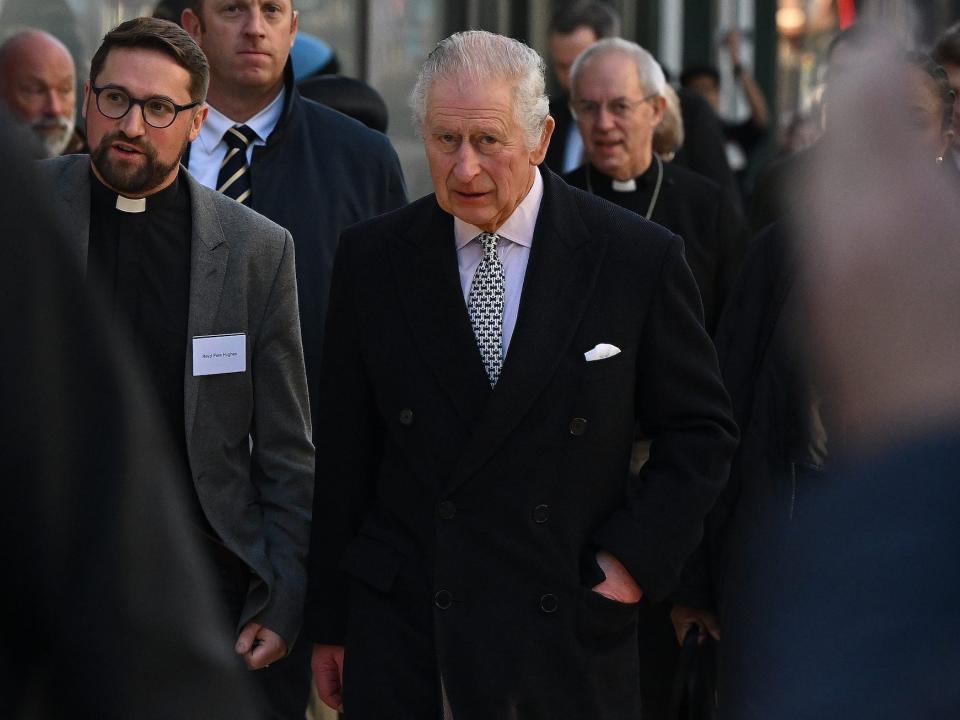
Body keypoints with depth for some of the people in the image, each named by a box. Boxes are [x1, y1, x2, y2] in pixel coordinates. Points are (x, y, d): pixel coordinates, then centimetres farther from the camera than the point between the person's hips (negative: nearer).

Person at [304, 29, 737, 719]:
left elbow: (701, 430, 6)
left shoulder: (640, 258, -2)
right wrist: (328, 623, 6)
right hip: (401, 634, 1)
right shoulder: (372, 259, 3)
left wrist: (637, 557, -5)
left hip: (569, 643, -1)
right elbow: (345, 454, 6)